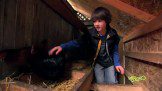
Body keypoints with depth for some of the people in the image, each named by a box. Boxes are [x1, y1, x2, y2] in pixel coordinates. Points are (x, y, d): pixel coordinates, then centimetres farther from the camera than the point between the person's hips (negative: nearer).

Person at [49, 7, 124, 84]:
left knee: (112, 83, -7)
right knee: (100, 83, -7)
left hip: (110, 63, 1)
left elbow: (115, 51, 0)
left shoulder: (113, 34, -11)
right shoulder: (90, 34, -15)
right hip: (98, 63, 0)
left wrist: (117, 64, -9)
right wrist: (63, 47, -38)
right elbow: (78, 42, -23)